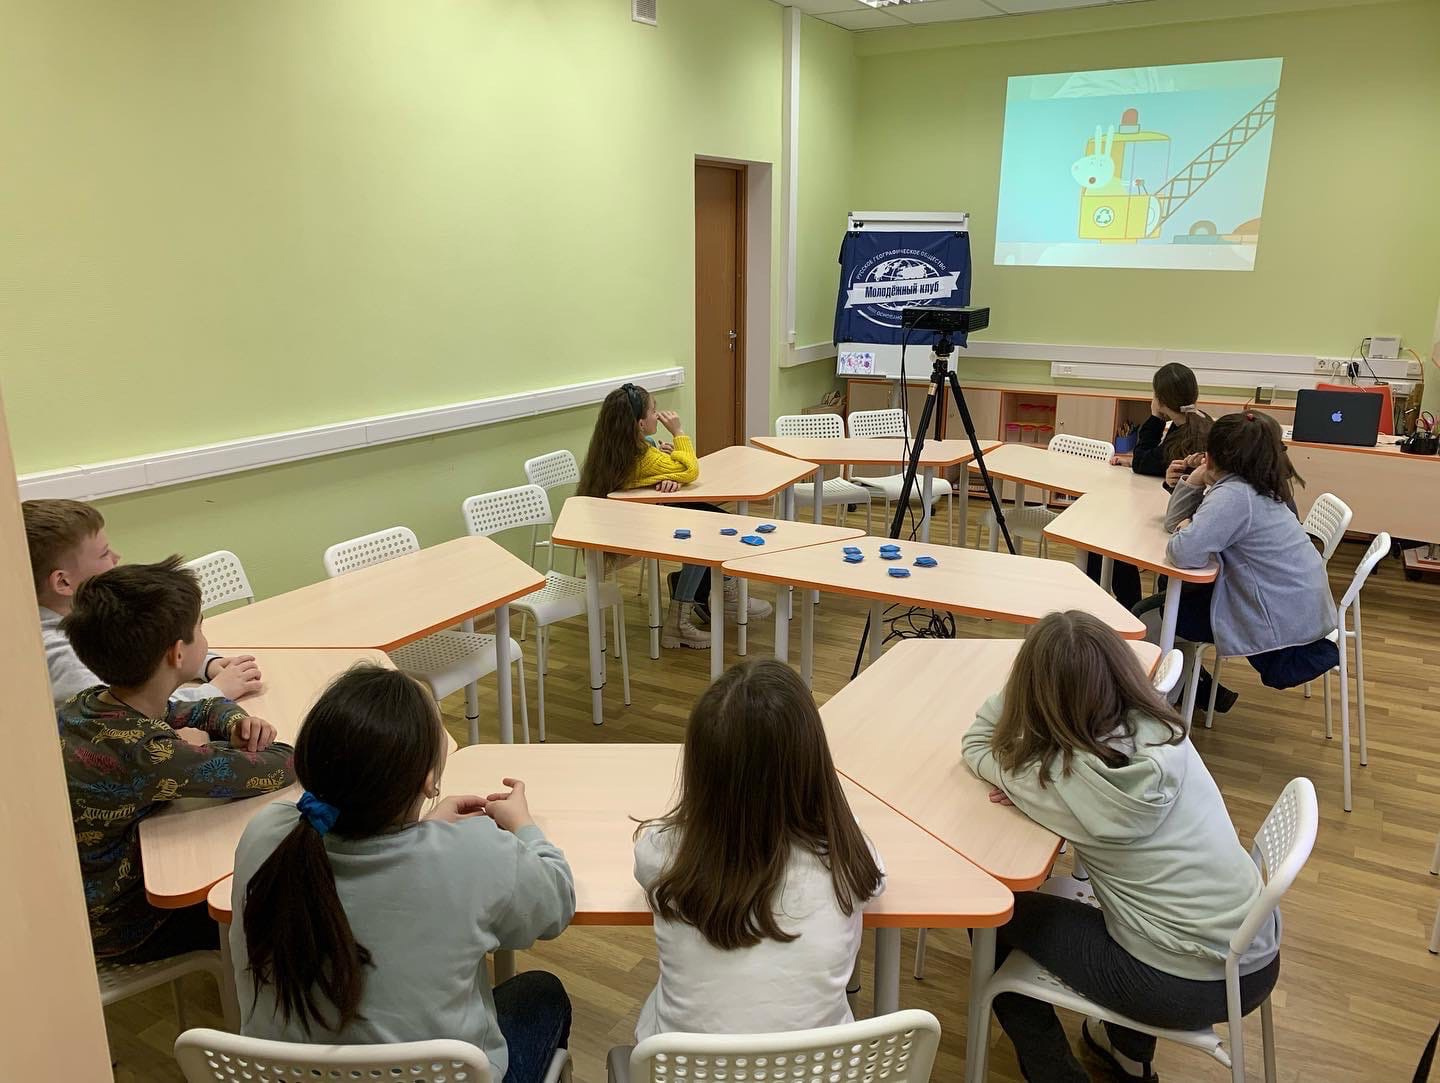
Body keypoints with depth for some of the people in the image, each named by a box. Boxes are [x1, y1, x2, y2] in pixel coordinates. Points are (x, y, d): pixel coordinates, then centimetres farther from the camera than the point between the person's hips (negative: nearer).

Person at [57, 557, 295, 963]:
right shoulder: (142, 753, -37)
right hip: (122, 928, -8)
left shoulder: (91, 703, -9)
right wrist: (201, 747, -16)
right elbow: (281, 766, -31)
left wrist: (237, 723, -15)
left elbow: (205, 711, 7)